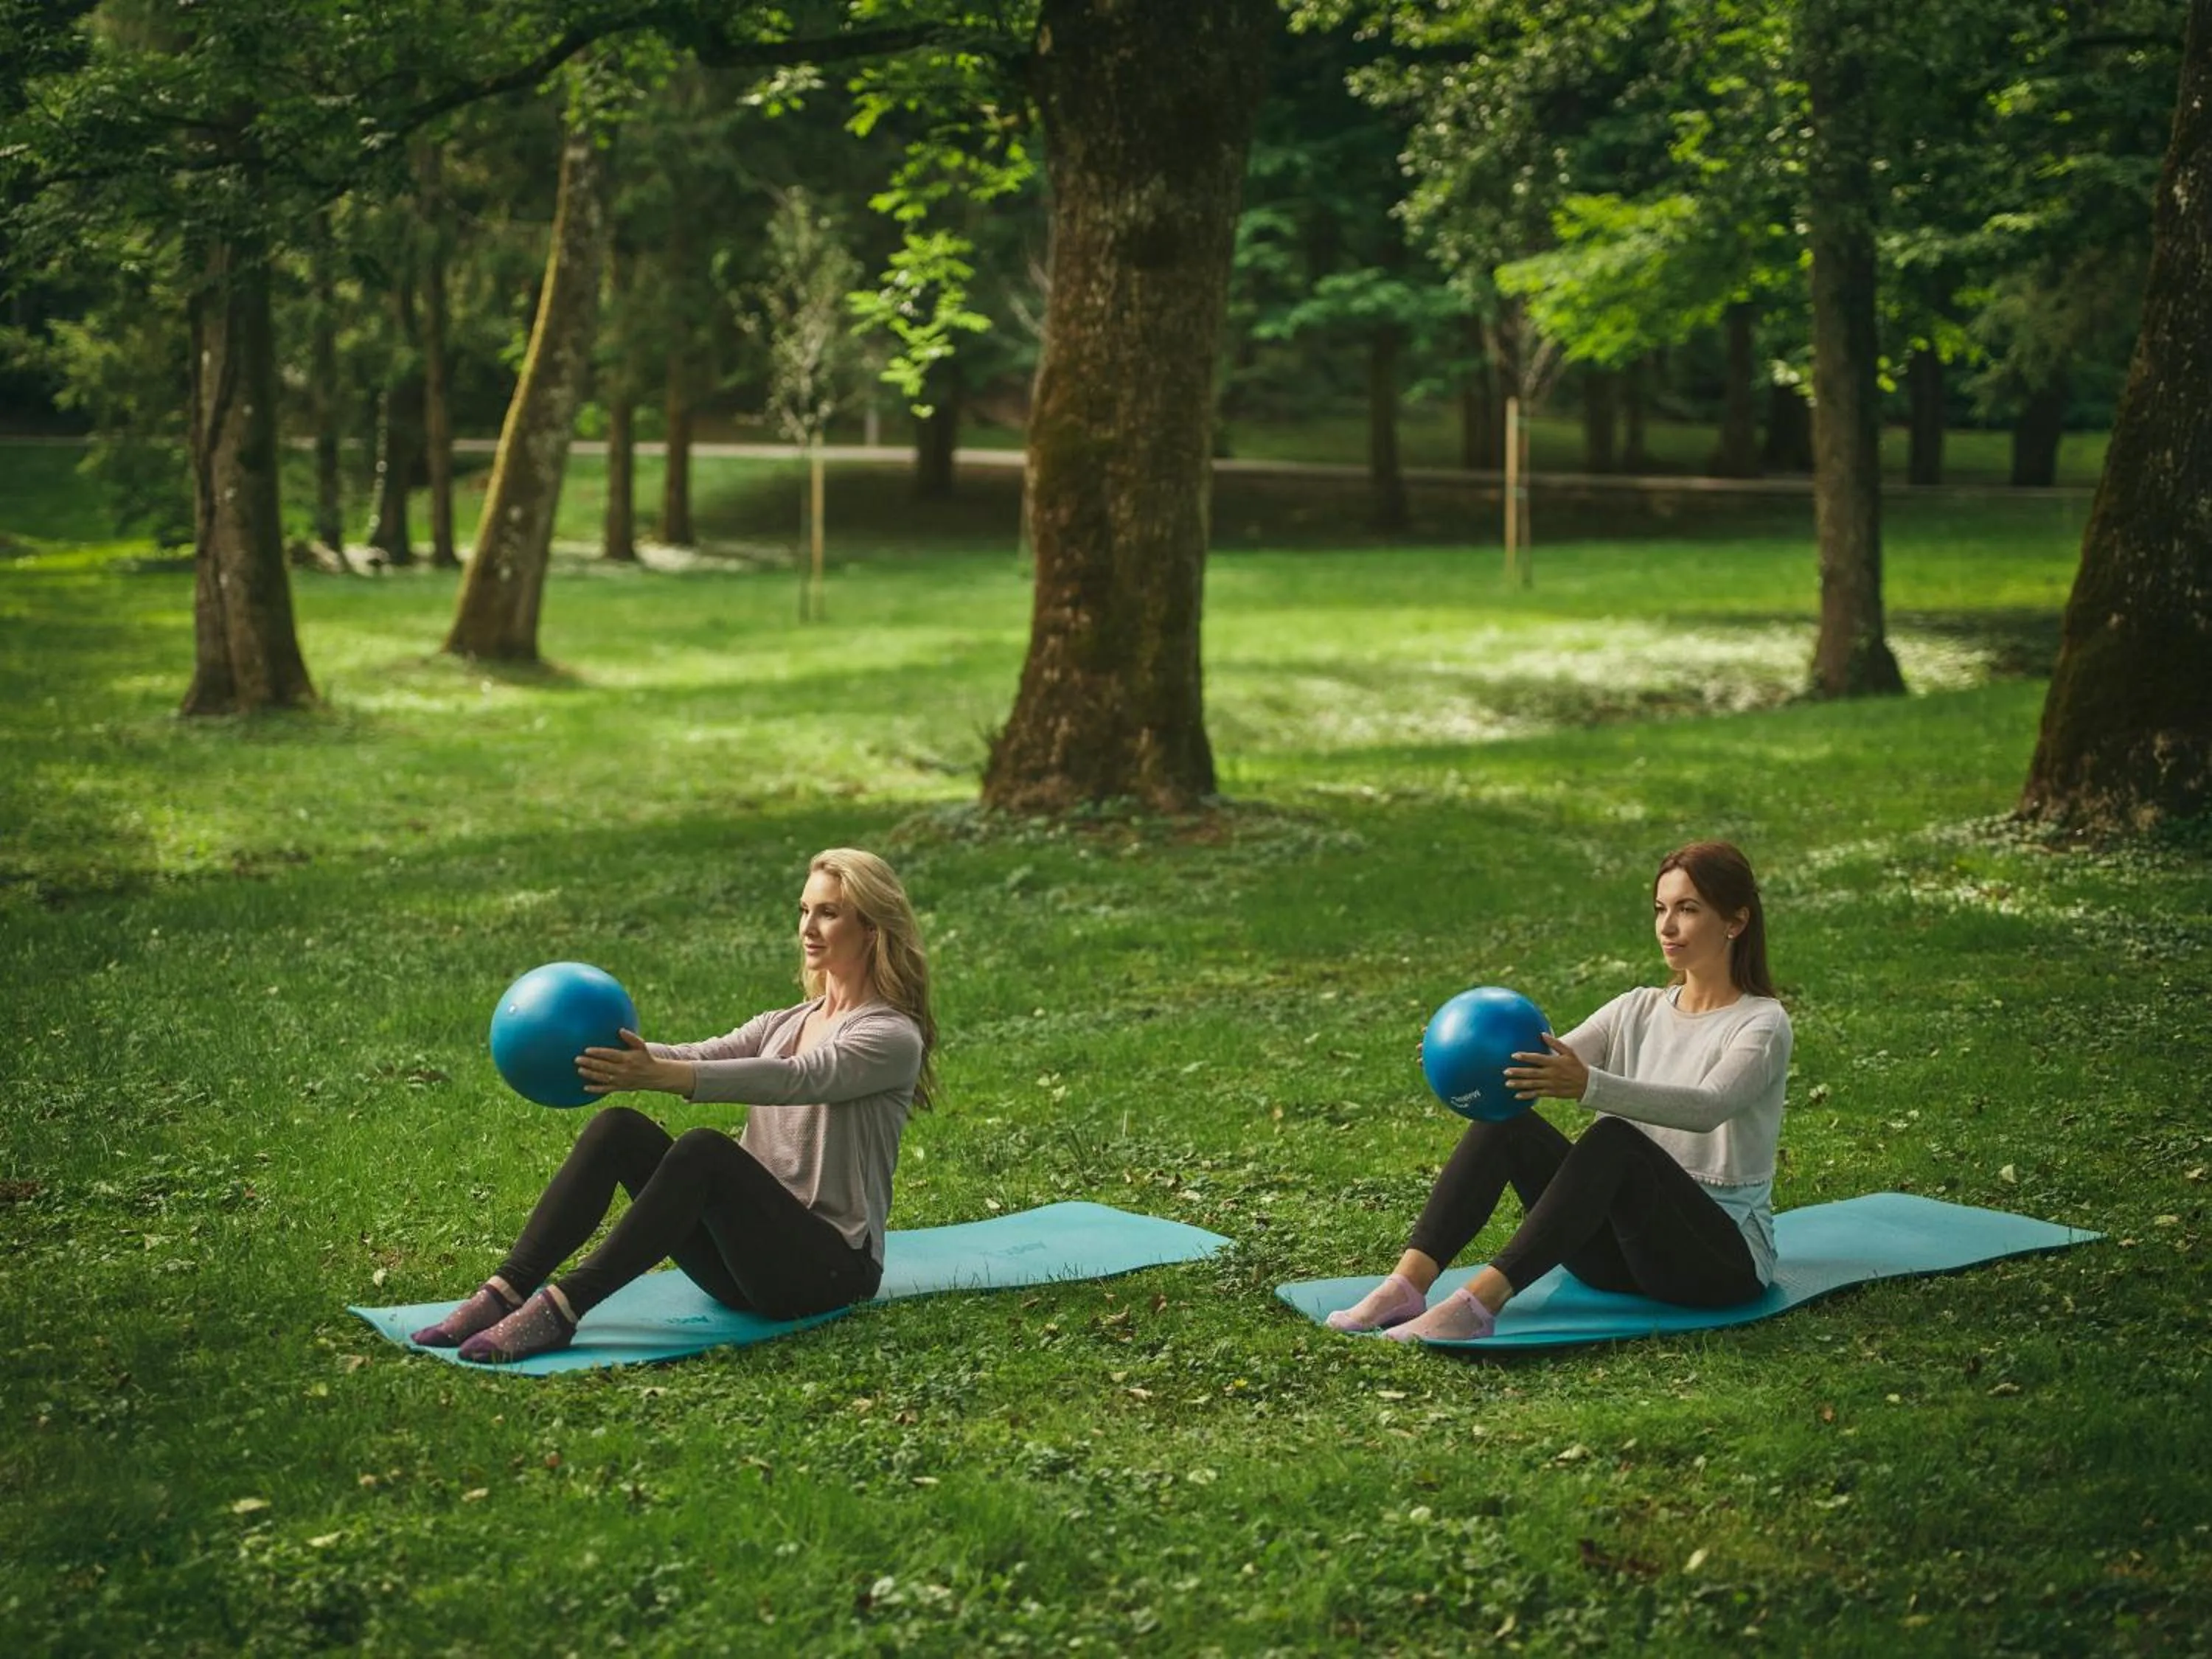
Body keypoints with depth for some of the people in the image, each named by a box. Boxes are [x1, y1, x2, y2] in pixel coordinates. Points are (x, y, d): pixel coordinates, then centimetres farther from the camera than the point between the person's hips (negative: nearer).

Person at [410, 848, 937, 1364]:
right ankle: (505, 1292, -24)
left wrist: (658, 1076, -38)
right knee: (617, 1128, -16)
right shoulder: (785, 1025, 18)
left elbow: (793, 1080, -25)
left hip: (829, 1265, -7)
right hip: (751, 1247, 7)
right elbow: (706, 1055, 0)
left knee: (704, 1149, -34)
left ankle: (561, 1308, -38)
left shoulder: (892, 1038, -7)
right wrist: (611, 1055, -19)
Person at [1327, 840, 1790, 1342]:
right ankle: (1408, 1284, -30)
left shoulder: (1762, 1024, -8)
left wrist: (1589, 1085, -45)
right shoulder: (1638, 1010, 11)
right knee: (1506, 1117, -17)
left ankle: (1478, 1303, -47)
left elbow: (1709, 1107, -29)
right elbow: (1552, 1064, -6)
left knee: (1614, 1138, -36)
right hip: (1628, 1242, 6)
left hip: (1726, 1258, -6)